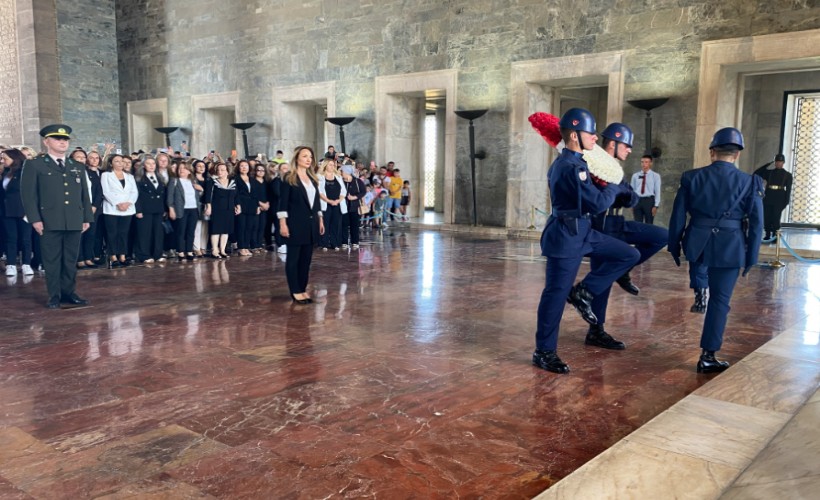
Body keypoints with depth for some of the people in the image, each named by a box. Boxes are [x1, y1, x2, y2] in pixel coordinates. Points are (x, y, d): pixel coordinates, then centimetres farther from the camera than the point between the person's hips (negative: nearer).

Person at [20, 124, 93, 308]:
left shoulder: (78, 167, 18)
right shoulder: (34, 165, 4)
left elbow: (85, 195, 18)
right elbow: (28, 194, -2)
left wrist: (87, 218, 10)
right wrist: (35, 219, -11)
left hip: (74, 221, 4)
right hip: (49, 222, -4)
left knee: (71, 260, 8)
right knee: (52, 260, 1)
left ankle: (69, 293, 17)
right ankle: (54, 296, 8)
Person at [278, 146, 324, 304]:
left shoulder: (313, 178, 12)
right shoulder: (289, 178, -6)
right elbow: (283, 202, -10)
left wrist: (320, 219, 12)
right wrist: (282, 223, -15)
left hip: (311, 223, 6)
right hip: (296, 224, -6)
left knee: (306, 258, 9)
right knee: (293, 258, 1)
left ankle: (303, 289, 17)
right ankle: (295, 291, 6)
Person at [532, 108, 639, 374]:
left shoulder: (564, 162, 12)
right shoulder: (571, 167, -20)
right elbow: (598, 203, -19)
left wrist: (603, 188, 13)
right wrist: (614, 187, -1)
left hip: (582, 232, 10)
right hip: (566, 236, -10)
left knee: (629, 255, 8)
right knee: (556, 293, -1)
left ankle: (582, 292, 9)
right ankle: (544, 352, 10)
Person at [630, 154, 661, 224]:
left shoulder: (655, 175, 2)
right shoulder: (635, 175, 9)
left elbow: (657, 191, -2)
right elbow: (632, 190, 9)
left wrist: (656, 206, -9)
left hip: (649, 200, -2)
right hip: (637, 201, 2)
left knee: (649, 224, 2)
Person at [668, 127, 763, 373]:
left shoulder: (691, 177, -1)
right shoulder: (750, 182, -3)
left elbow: (677, 216, 2)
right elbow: (756, 225, -2)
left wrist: (674, 247, 11)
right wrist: (751, 258, 7)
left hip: (697, 244, 1)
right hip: (730, 249, -1)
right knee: (720, 300, 6)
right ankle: (708, 356, 8)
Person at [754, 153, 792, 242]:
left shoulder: (787, 175, 8)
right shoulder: (769, 172, 14)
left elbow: (788, 189, 4)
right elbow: (756, 174, 14)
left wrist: (786, 201, -5)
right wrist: (767, 164, 11)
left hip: (779, 198, -3)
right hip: (768, 197, 3)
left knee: (776, 217, -6)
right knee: (766, 217, 1)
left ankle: (775, 236, -1)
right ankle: (768, 234, 10)